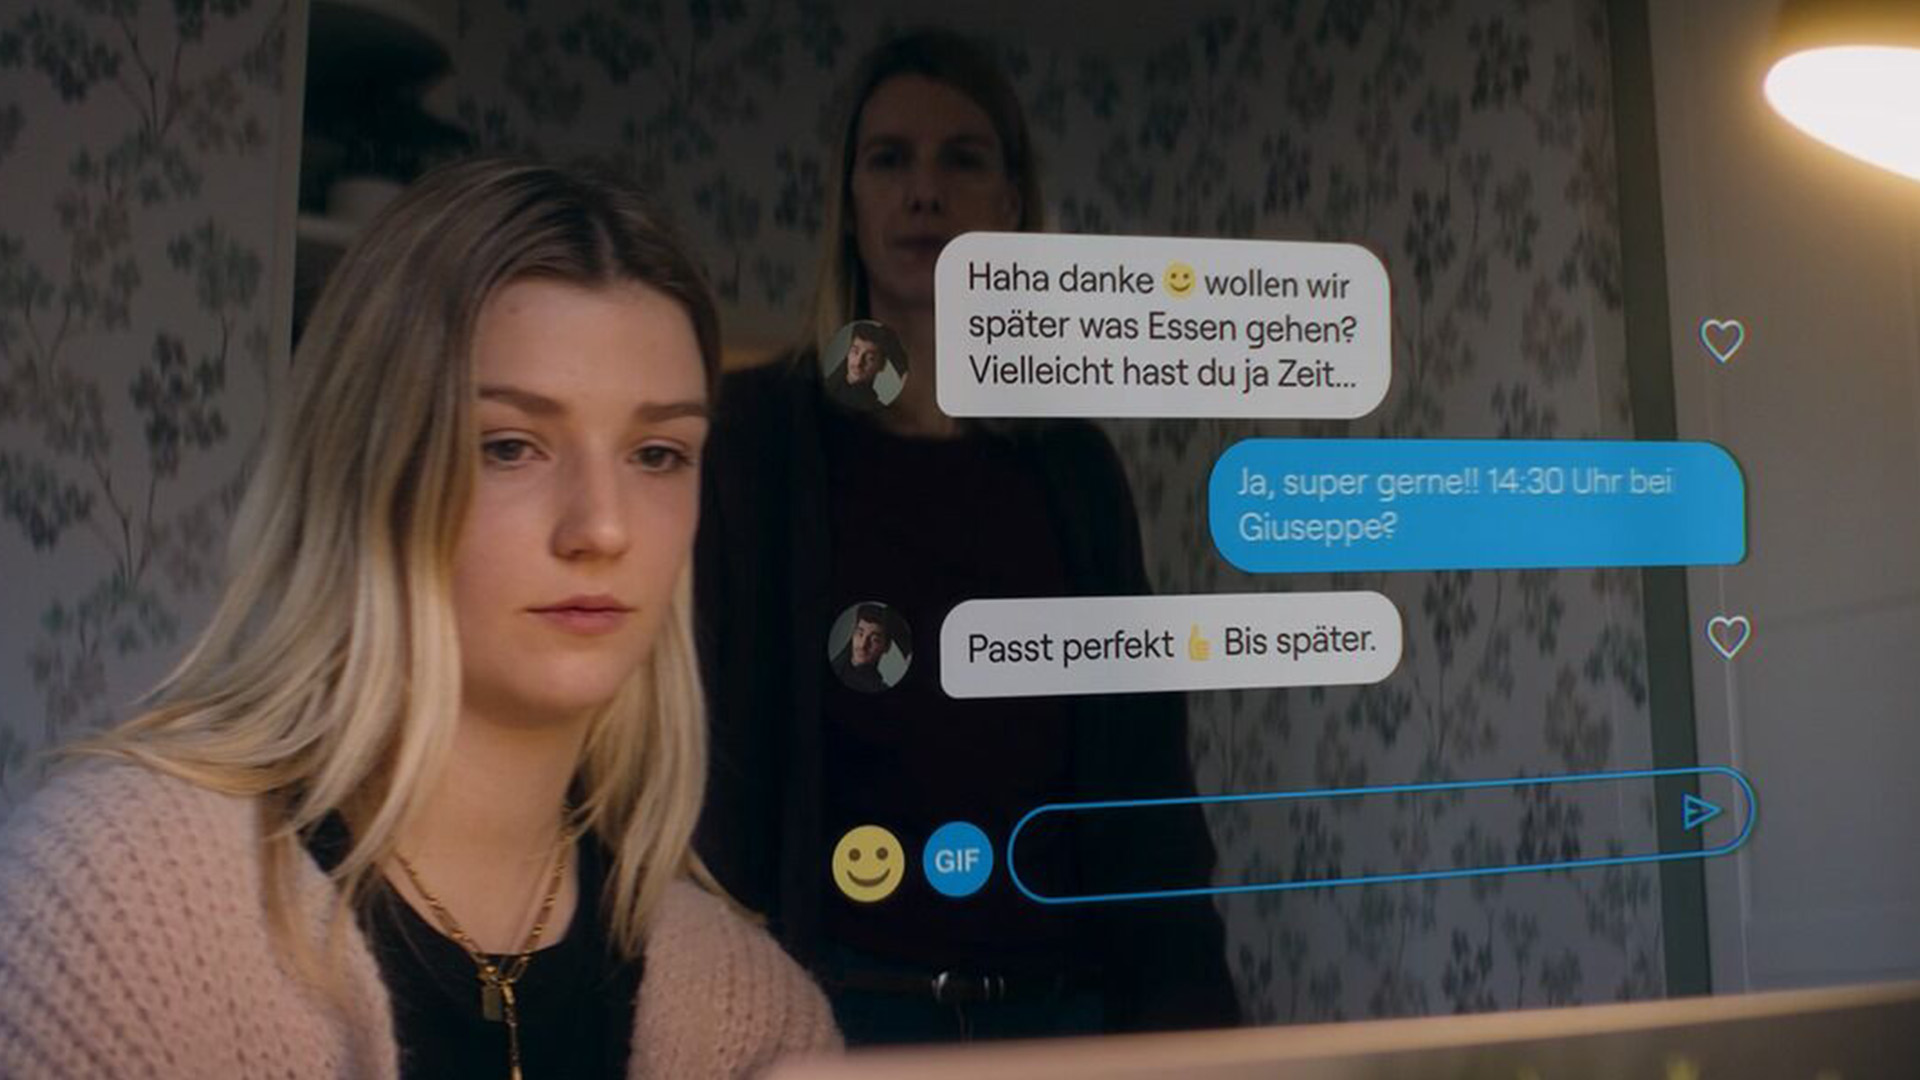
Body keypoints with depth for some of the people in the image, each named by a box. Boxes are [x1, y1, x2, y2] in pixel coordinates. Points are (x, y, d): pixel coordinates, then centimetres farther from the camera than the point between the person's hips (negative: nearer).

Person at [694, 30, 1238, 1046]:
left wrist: (1186, 993, -1)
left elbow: (1143, 765, 4)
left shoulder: (1076, 464, 3)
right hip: (832, 996, -3)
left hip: (1063, 997, 3)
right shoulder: (750, 437, -6)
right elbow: (695, 736, -7)